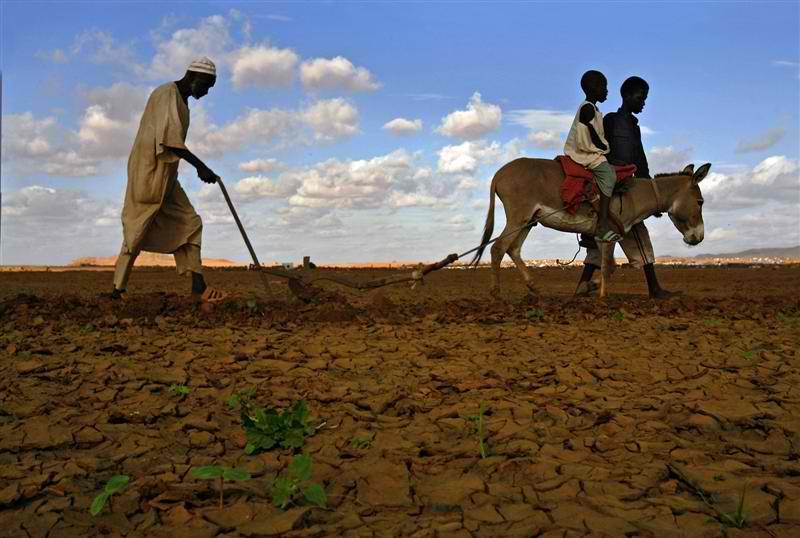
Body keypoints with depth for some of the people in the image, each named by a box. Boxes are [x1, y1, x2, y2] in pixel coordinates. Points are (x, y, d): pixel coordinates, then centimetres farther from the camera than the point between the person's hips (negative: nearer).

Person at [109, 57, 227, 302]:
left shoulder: (182, 100, 18)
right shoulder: (166, 93, -11)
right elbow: (169, 137, -23)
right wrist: (200, 166, -27)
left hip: (166, 177, 10)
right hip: (148, 172, -10)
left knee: (189, 223, 1)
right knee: (138, 231, -5)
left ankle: (198, 286, -3)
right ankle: (119, 288, 4)